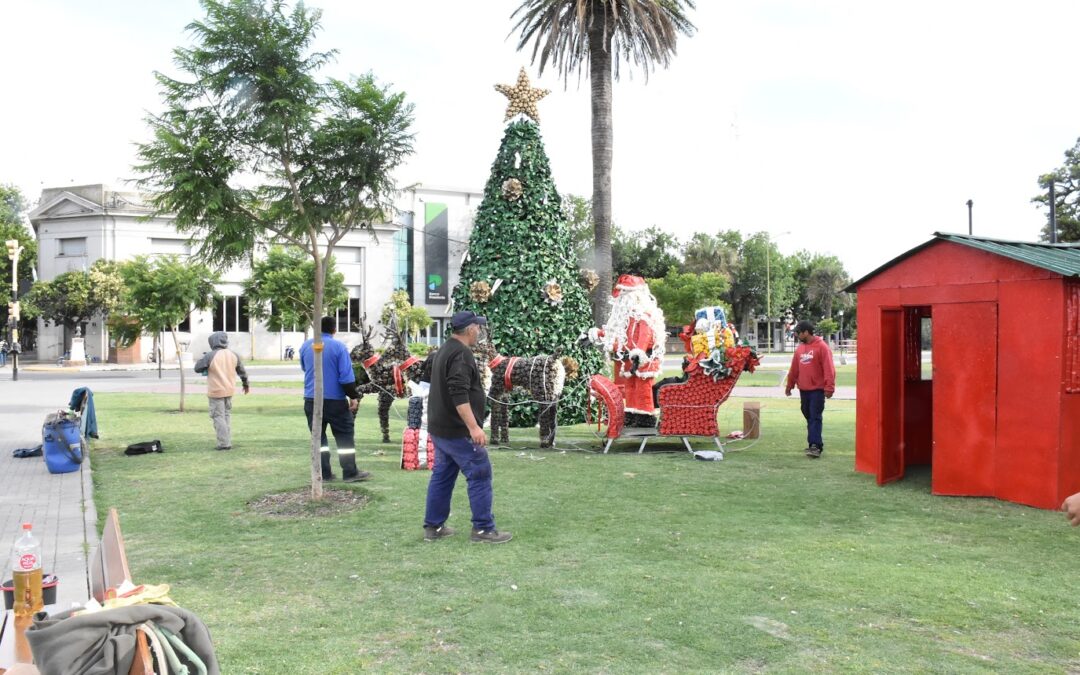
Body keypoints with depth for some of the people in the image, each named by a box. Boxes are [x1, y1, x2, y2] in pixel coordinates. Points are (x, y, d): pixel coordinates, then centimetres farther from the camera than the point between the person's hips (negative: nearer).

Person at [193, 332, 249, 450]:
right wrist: (246, 384, 27)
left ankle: (224, 443, -2)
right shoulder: (233, 354, 1)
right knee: (227, 415, 17)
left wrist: (203, 358, 11)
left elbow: (197, 368, -7)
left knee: (218, 416, 1)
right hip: (229, 391, 5)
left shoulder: (210, 356, -16)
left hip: (216, 392, -5)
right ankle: (228, 442, 18)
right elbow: (242, 371, 12)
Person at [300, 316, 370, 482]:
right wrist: (354, 396, -7)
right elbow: (347, 376, -13)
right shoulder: (339, 347, -9)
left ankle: (324, 473, 10)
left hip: (311, 399, 4)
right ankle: (350, 473, 2)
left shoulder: (305, 346, 5)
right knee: (345, 437, 3)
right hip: (335, 400, -4)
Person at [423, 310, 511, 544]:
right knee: (480, 476, -3)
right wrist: (474, 427, -30)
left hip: (440, 428, 10)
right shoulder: (461, 354, -18)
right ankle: (483, 529, 0)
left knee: (442, 476, 14)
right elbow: (459, 394, -28)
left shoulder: (445, 350, 15)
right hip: (458, 431, -10)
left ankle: (433, 526, 19)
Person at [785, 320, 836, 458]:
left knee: (815, 417, -9)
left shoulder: (821, 347, -10)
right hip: (803, 389, 7)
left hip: (817, 389, -7)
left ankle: (815, 446, -12)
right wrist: (789, 385, 21)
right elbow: (794, 369, 18)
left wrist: (829, 387, -19)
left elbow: (829, 369, -14)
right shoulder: (800, 348, 11)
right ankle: (815, 443, 22)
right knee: (808, 416, 12)